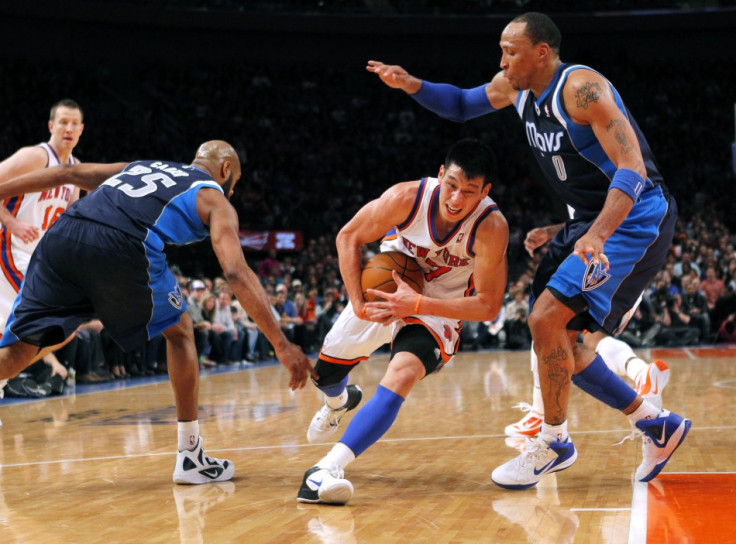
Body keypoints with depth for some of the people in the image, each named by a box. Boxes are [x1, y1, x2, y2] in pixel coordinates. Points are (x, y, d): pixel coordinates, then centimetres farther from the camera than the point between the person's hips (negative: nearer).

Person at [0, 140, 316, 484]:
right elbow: (236, 273, 7)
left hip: (60, 235, 5)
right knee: (179, 332, 20)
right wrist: (281, 346, 3)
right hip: (119, 247, -4)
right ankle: (190, 457, 22)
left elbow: (68, 173, 30)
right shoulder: (215, 200, 21)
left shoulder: (141, 167, 38)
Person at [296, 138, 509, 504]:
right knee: (324, 371, 12)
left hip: (438, 309, -3)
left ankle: (328, 468, -38)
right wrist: (358, 304, -18)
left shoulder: (491, 227, -31)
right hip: (384, 291, 3)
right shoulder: (408, 197, -27)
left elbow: (488, 306, -25)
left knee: (402, 373, -31)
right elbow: (349, 237, -10)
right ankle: (338, 402, 52)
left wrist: (417, 304, -33)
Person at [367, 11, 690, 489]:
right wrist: (413, 86, 1)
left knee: (546, 320, -19)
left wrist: (597, 236, -44)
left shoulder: (582, 88, -23)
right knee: (556, 340, 8)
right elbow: (462, 105, 21)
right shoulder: (515, 87, 3)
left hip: (634, 217, -10)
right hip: (590, 218, 10)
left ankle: (554, 443, -1)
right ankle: (656, 424, 18)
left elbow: (632, 169, -30)